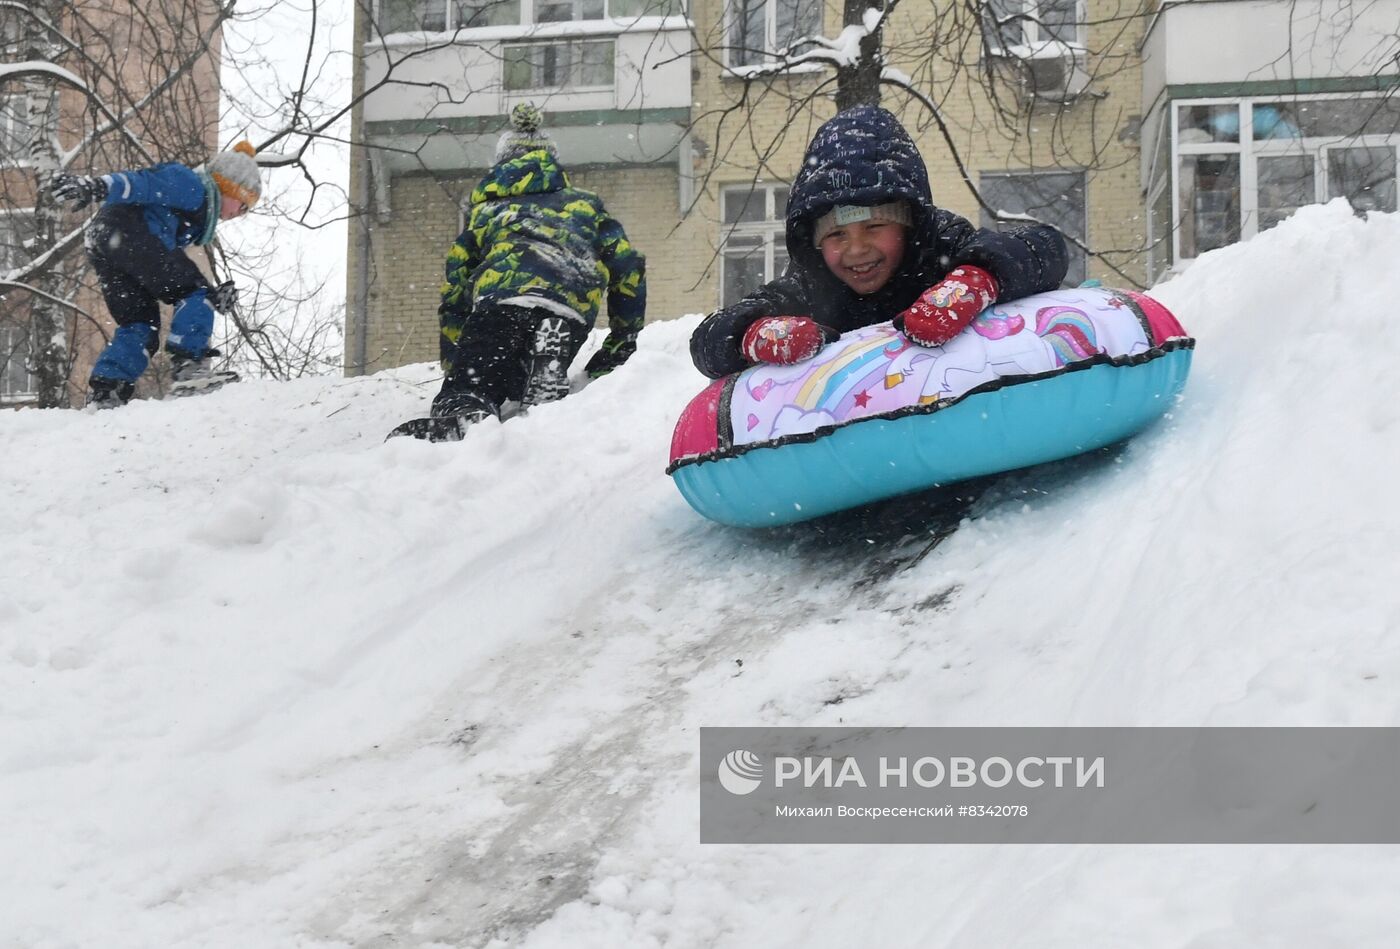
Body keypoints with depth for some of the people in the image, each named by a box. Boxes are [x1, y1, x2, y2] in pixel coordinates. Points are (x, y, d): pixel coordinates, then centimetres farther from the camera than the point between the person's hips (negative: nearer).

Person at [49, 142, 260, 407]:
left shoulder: (196, 218, 34)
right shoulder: (192, 185, 6)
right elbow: (143, 184, -11)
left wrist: (211, 299, 18)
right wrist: (95, 186, -28)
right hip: (129, 230, -10)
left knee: (140, 326, 10)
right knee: (195, 292, -6)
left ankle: (103, 392, 0)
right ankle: (189, 365, -17)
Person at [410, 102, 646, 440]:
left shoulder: (484, 210, 36)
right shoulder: (585, 203, 37)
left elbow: (453, 299, 32)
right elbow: (628, 265, 26)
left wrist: (454, 372, 37)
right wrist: (623, 342, 34)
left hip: (502, 294, -1)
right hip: (572, 307, 1)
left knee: (468, 391, -11)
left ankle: (462, 417, -45)